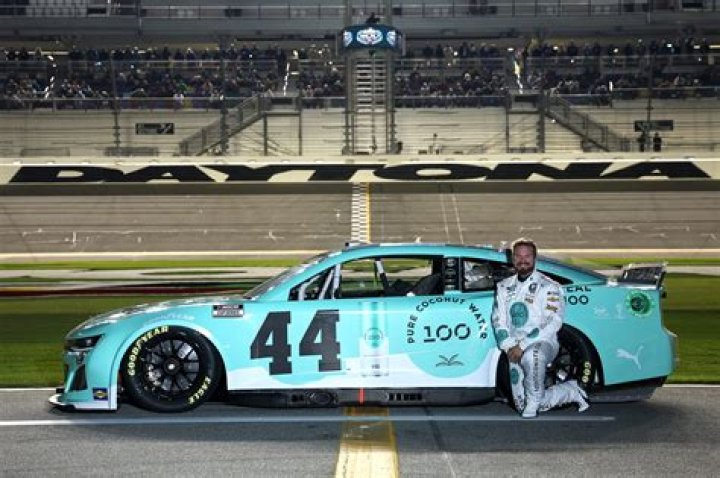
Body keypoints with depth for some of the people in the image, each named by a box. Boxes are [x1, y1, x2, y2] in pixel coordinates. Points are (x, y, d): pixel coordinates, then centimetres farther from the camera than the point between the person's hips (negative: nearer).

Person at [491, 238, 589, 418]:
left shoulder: (548, 287, -4)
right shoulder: (504, 287, 13)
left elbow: (553, 324, -14)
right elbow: (498, 320, 6)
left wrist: (522, 346, -21)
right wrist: (509, 347, -11)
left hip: (543, 344, -5)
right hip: (516, 351, 5)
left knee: (530, 356, -43)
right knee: (522, 407, -2)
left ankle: (533, 402, -20)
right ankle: (572, 391, 22)